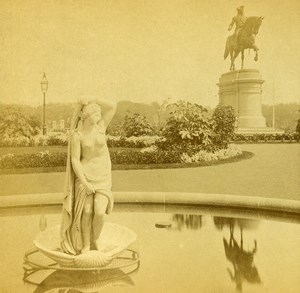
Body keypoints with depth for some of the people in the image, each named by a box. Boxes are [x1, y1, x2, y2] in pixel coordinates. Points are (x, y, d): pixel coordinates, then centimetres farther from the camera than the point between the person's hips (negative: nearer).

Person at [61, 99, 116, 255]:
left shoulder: (100, 127, 2)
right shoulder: (76, 136, -7)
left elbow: (113, 106, -3)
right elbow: (75, 160, -11)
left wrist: (90, 101, -6)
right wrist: (84, 183, -17)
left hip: (103, 177, 2)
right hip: (85, 176, -2)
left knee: (99, 213, -11)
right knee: (87, 212, -4)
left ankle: (95, 242, 15)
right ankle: (86, 245, 19)